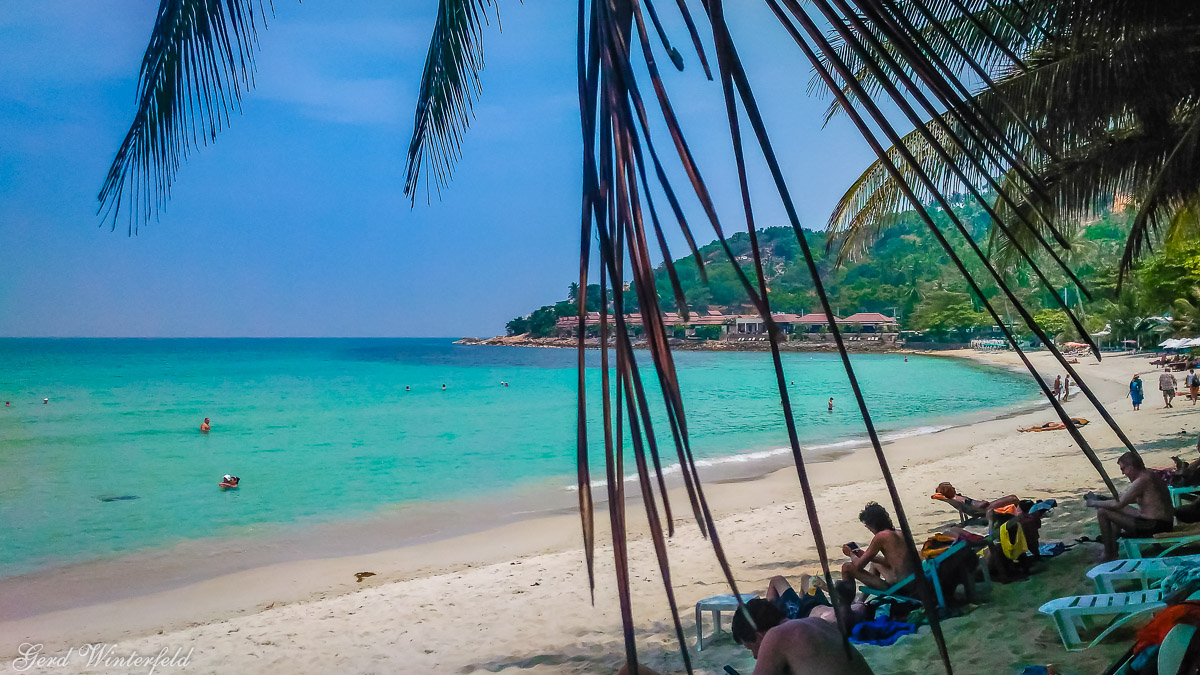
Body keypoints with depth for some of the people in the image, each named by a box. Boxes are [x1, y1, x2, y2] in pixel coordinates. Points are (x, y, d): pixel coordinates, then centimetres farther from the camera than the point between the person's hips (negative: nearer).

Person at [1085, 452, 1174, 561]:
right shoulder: (1149, 474, 10)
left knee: (1102, 512, -11)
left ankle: (1109, 556, -2)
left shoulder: (1142, 480, -20)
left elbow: (1118, 504, -20)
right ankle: (1113, 549, 29)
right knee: (1119, 510, 29)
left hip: (1154, 526, -11)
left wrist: (1094, 503, -5)